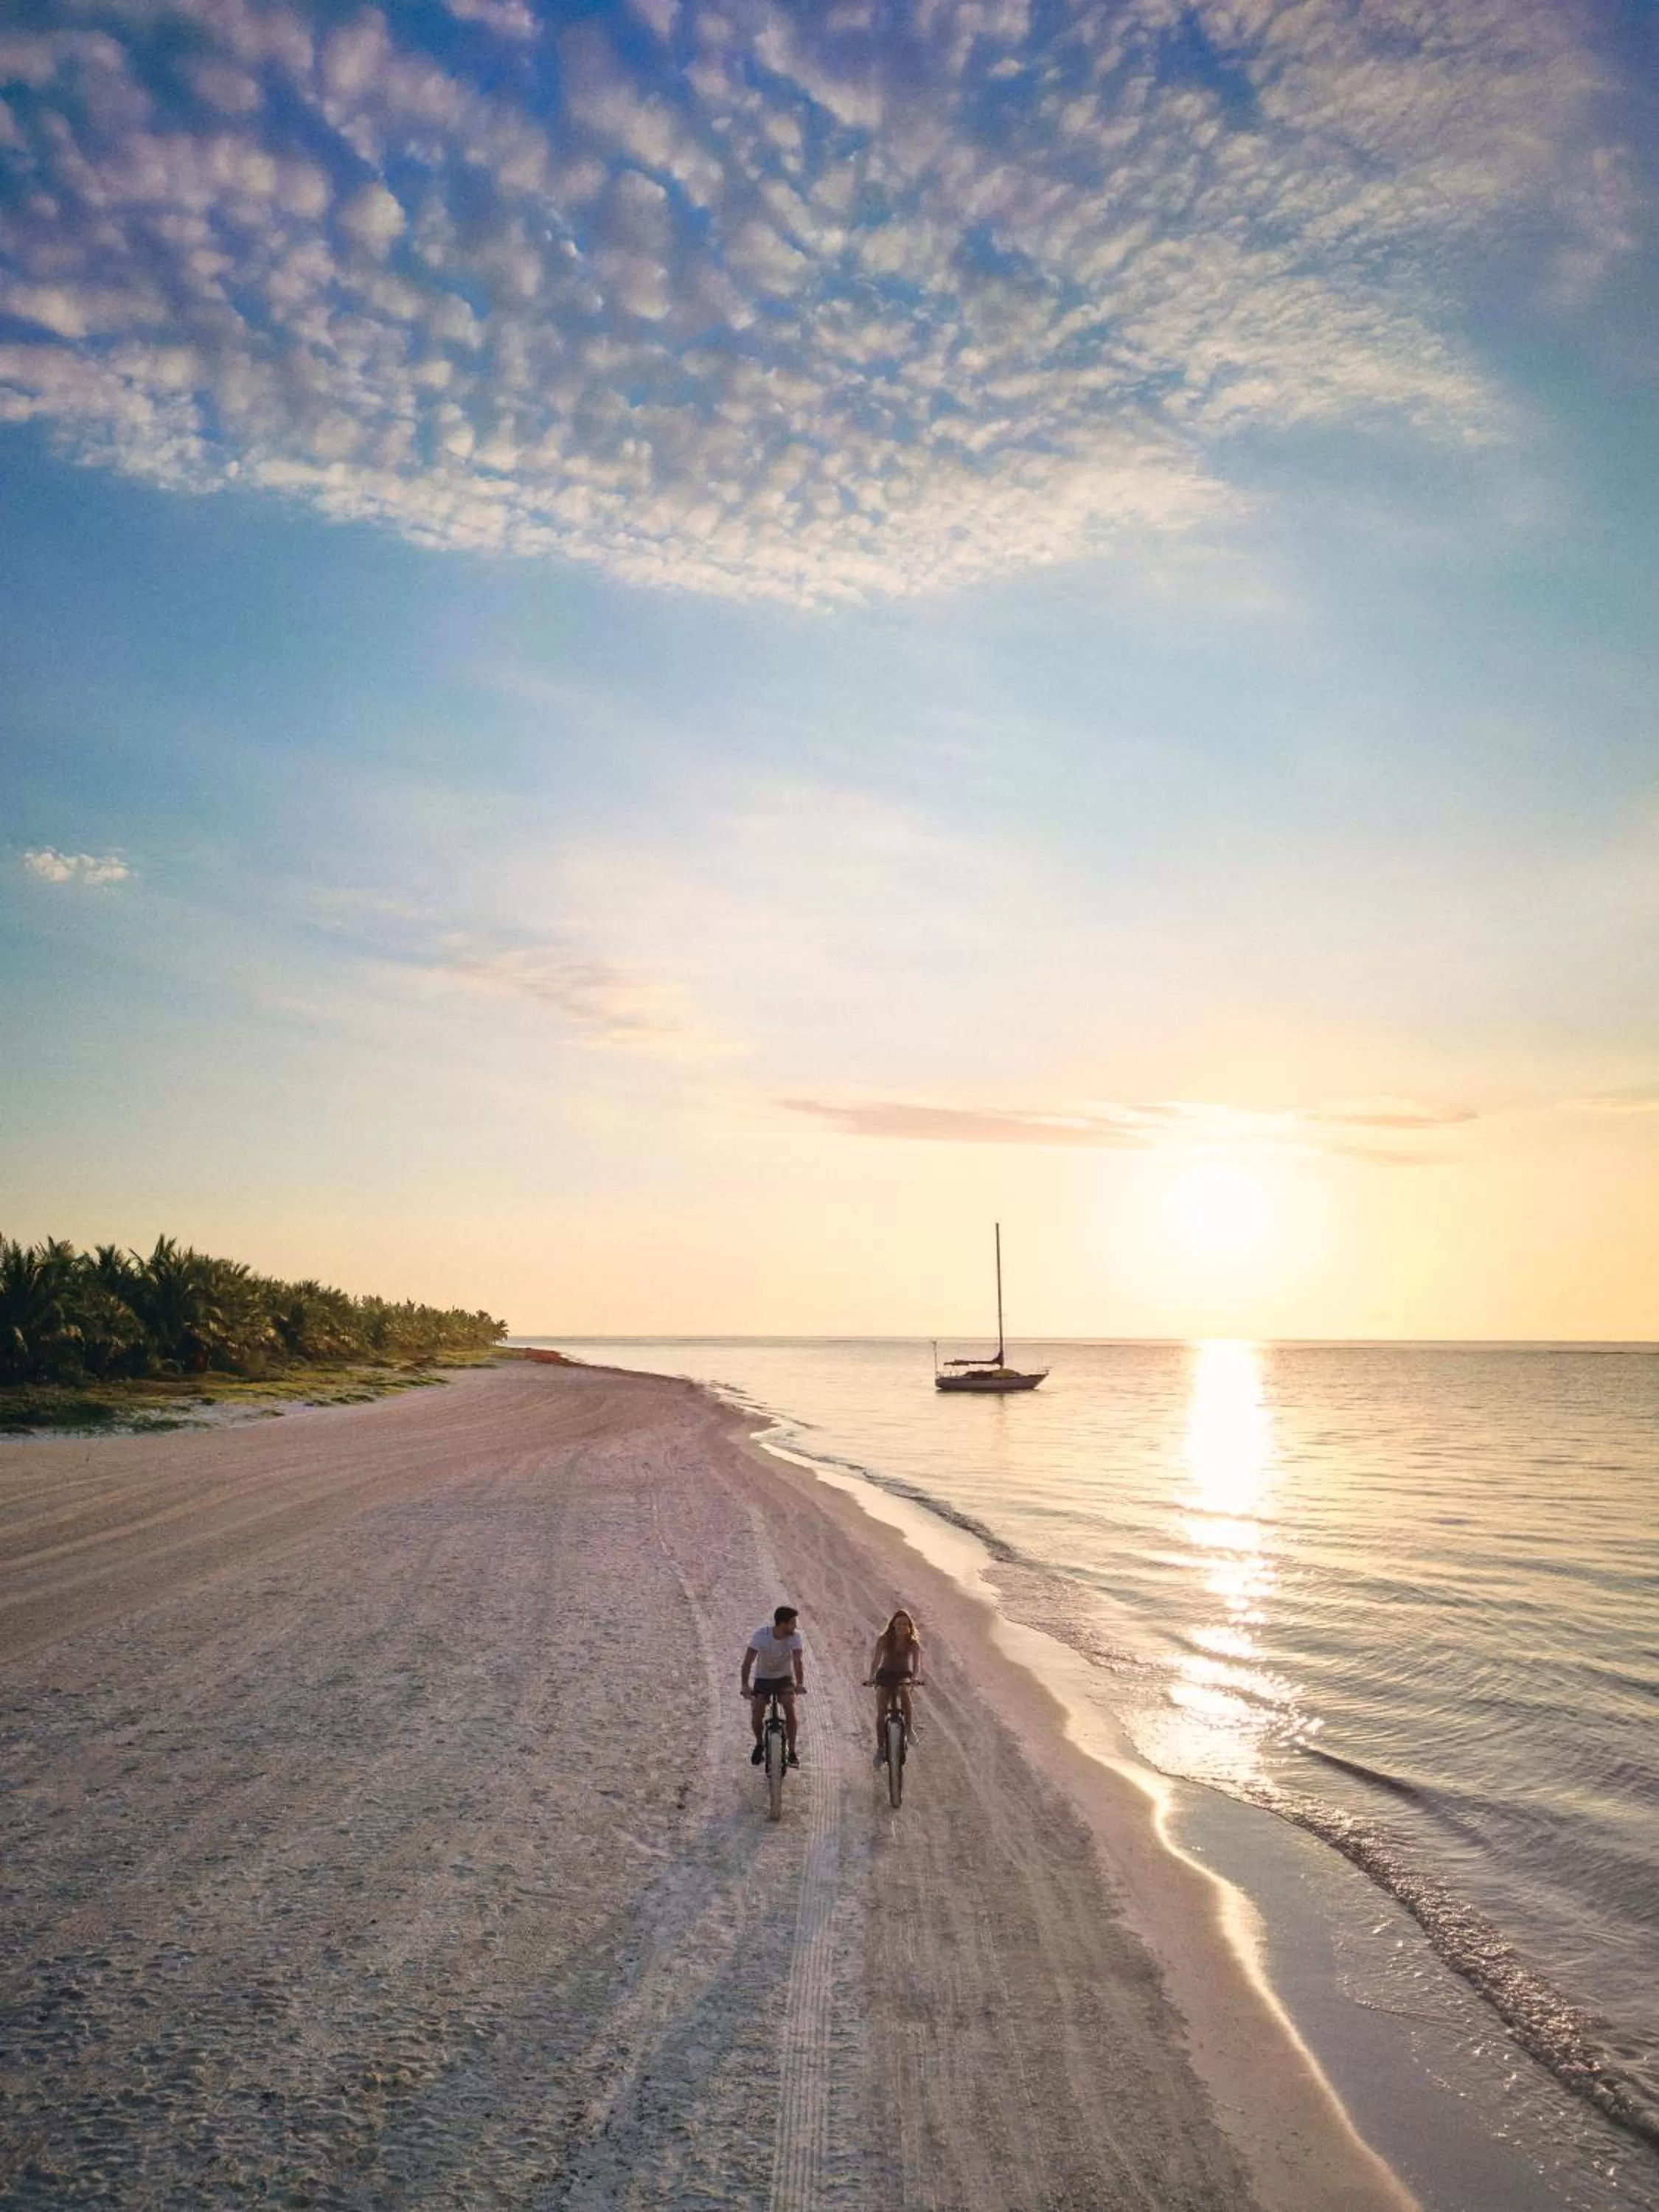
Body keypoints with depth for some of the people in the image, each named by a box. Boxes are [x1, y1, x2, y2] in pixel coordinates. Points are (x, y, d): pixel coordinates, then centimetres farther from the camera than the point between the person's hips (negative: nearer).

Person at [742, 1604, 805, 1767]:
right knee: (757, 1713, -15)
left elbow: (798, 1661, -31)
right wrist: (745, 1685, -43)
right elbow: (748, 1661, -30)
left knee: (790, 1708, -21)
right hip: (763, 1678, 0)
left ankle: (791, 1752, -11)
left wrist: (800, 1683, -46)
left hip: (785, 1677, 0)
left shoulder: (795, 1636, -21)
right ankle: (759, 1744, 15)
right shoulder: (761, 1634, -26)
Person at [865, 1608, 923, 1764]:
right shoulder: (884, 1640, -10)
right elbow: (876, 1660, -17)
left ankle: (908, 1728, -23)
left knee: (904, 1690, -36)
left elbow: (917, 1664, -17)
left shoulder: (913, 1643, -9)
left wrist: (915, 1678, -38)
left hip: (903, 1676, -1)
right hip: (885, 1675, 1)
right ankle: (880, 1748, 0)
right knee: (881, 1712, -14)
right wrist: (871, 1677, -35)